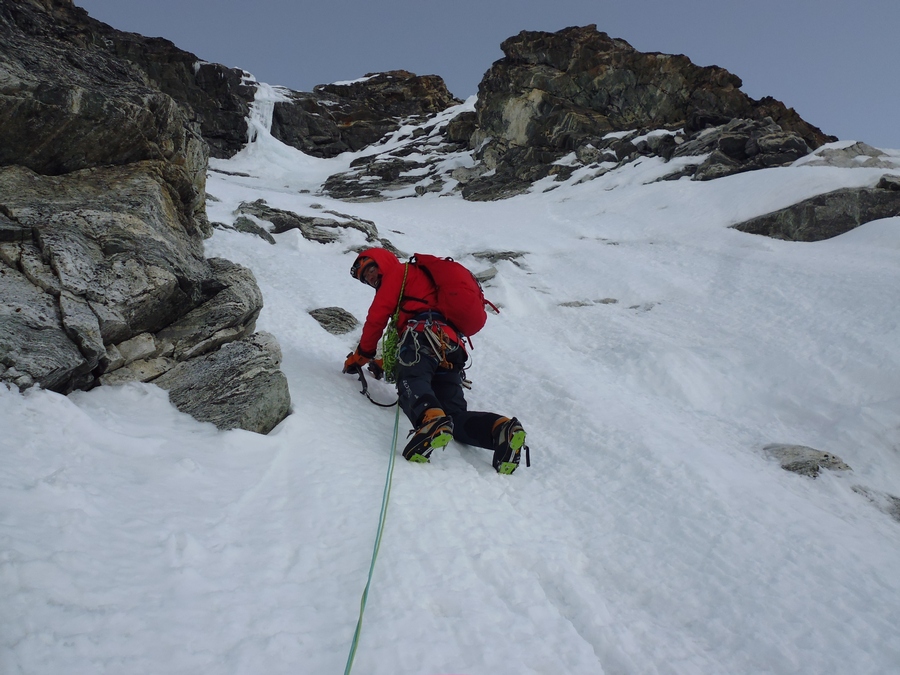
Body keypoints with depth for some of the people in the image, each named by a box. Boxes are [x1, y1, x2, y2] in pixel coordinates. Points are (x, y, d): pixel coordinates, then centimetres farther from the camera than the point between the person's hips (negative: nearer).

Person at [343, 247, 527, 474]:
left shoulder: (400, 271, 20)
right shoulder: (420, 279, 44)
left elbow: (378, 316, 10)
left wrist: (360, 356, 18)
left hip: (425, 334, -8)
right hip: (452, 350, 8)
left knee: (411, 381, -33)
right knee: (455, 414, -7)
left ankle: (430, 419, -63)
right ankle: (500, 429, -32)